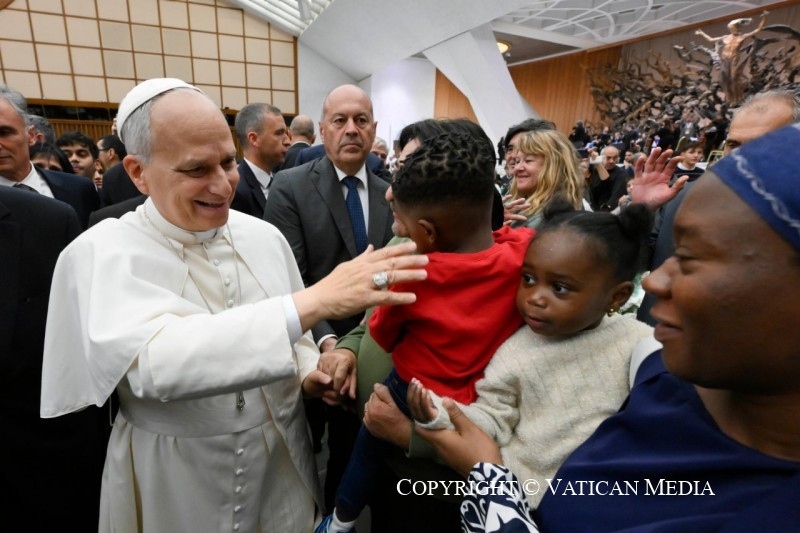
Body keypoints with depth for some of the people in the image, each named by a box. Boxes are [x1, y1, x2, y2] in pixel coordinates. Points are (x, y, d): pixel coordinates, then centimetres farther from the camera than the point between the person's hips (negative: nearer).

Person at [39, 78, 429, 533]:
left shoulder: (264, 236, -5)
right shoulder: (102, 253, -19)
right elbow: (155, 362, -36)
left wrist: (308, 372, -14)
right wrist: (316, 300, -41)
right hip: (175, 482, -3)